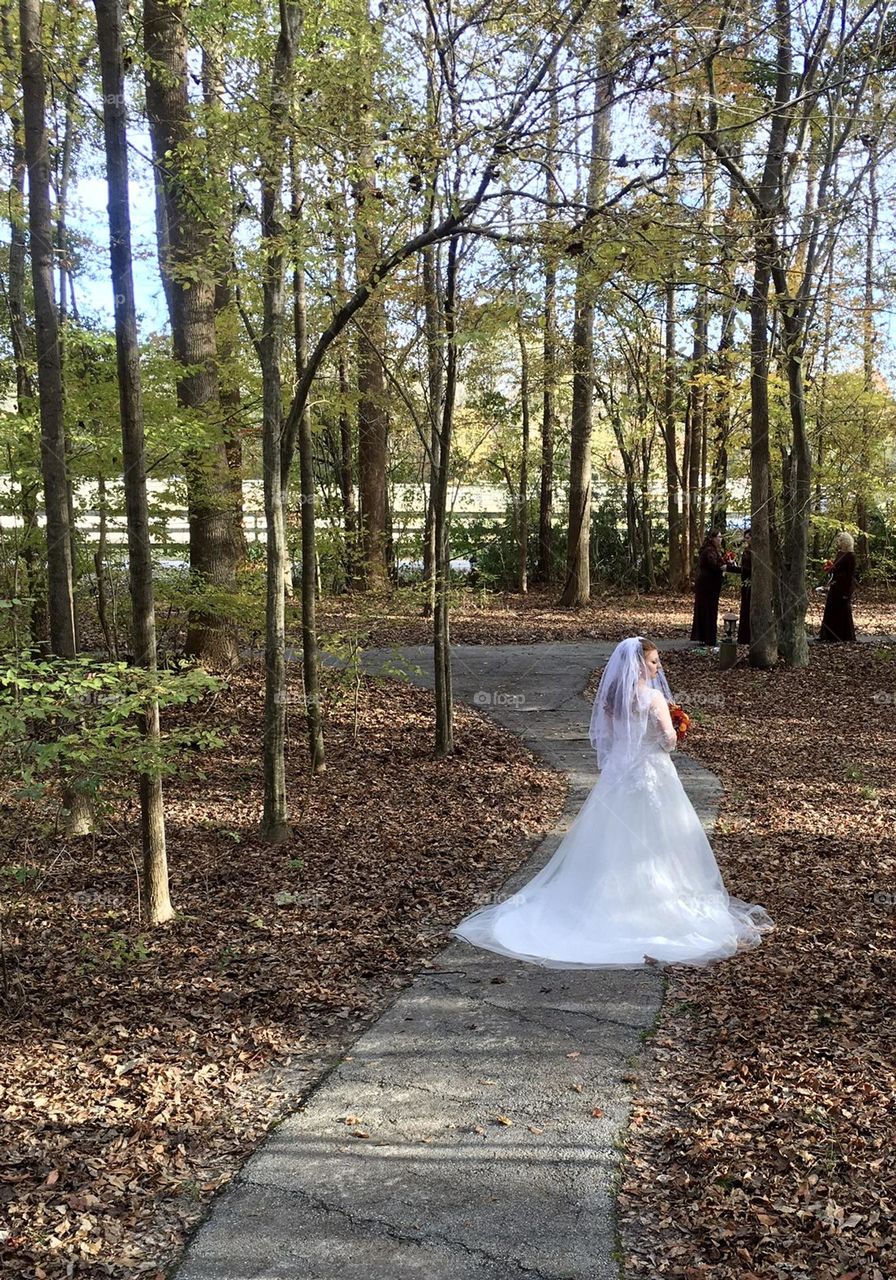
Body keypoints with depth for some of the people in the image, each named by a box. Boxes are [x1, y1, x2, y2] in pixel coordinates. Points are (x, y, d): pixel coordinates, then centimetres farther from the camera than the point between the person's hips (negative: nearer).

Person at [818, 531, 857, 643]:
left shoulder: (850, 556, -14)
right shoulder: (839, 553, 12)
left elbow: (851, 574, -16)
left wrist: (847, 592, -19)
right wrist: (831, 568, 1)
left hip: (844, 586, -9)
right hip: (835, 586, 9)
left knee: (842, 611, -1)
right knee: (831, 610, 11)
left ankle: (843, 637, 8)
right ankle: (831, 635, 18)